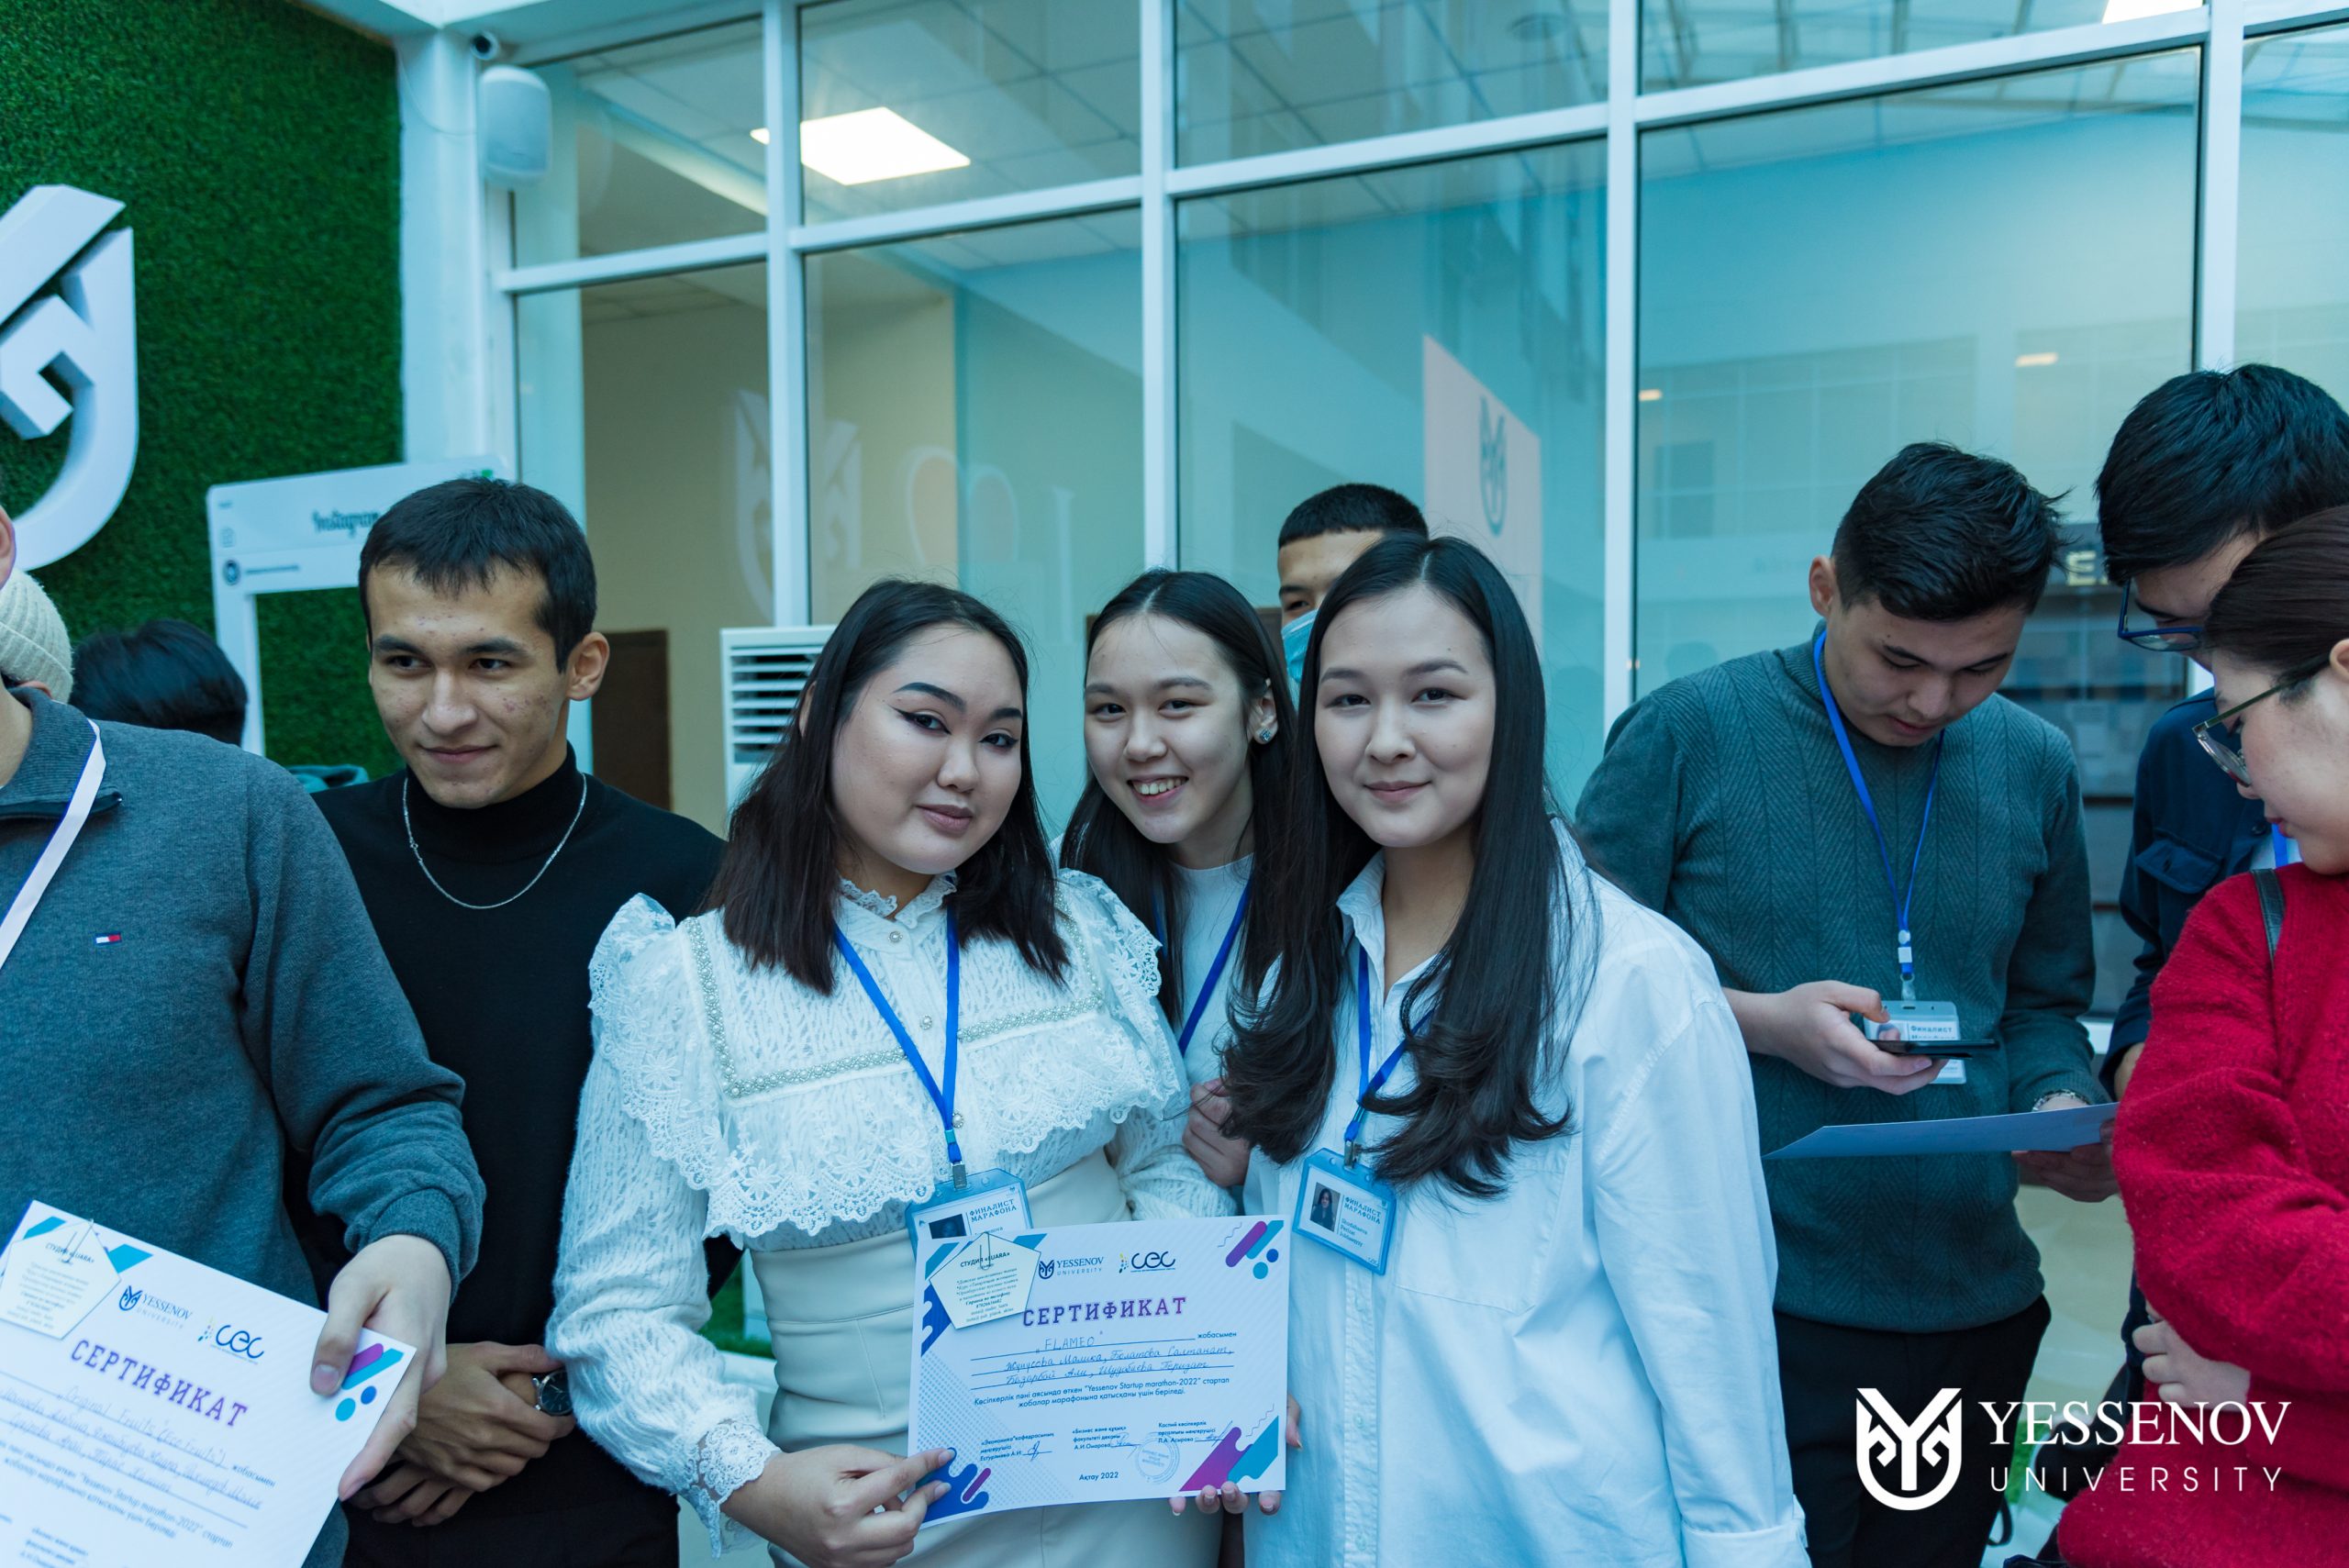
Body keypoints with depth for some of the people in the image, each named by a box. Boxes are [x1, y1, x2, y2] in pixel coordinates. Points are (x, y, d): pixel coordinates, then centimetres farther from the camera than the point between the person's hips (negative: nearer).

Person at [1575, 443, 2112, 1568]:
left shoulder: (2035, 765, 5)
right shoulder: (1688, 732, -10)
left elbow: (2041, 1003, 13)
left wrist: (2060, 1104, -7)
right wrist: (1757, 1021, -20)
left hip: (1972, 1304, 5)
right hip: (1748, 1303, -4)